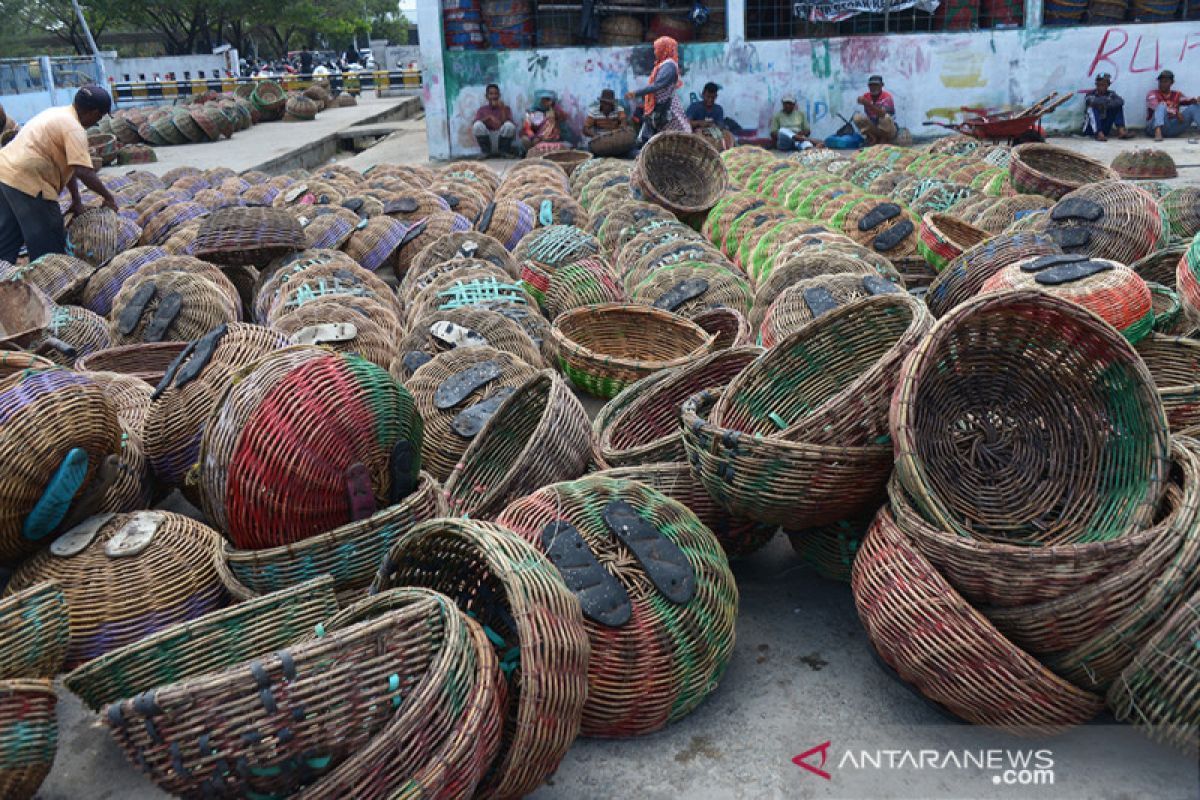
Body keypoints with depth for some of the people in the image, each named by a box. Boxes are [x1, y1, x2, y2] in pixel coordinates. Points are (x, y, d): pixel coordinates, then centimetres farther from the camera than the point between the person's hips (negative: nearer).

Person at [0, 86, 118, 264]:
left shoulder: (60, 113, 15)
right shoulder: (74, 128, -14)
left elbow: (69, 163, 15)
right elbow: (83, 172, -23)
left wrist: (76, 199, 14)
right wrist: (108, 197, -11)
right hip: (25, 180, -10)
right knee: (48, 245, 1)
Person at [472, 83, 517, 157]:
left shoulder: (505, 108, 7)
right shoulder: (482, 109, 8)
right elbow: (473, 124, -8)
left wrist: (502, 110, -15)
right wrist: (489, 117, -20)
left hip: (501, 139, 0)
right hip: (487, 140, 1)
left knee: (509, 125, -28)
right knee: (477, 125, -26)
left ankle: (504, 151, -6)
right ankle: (485, 152, -10)